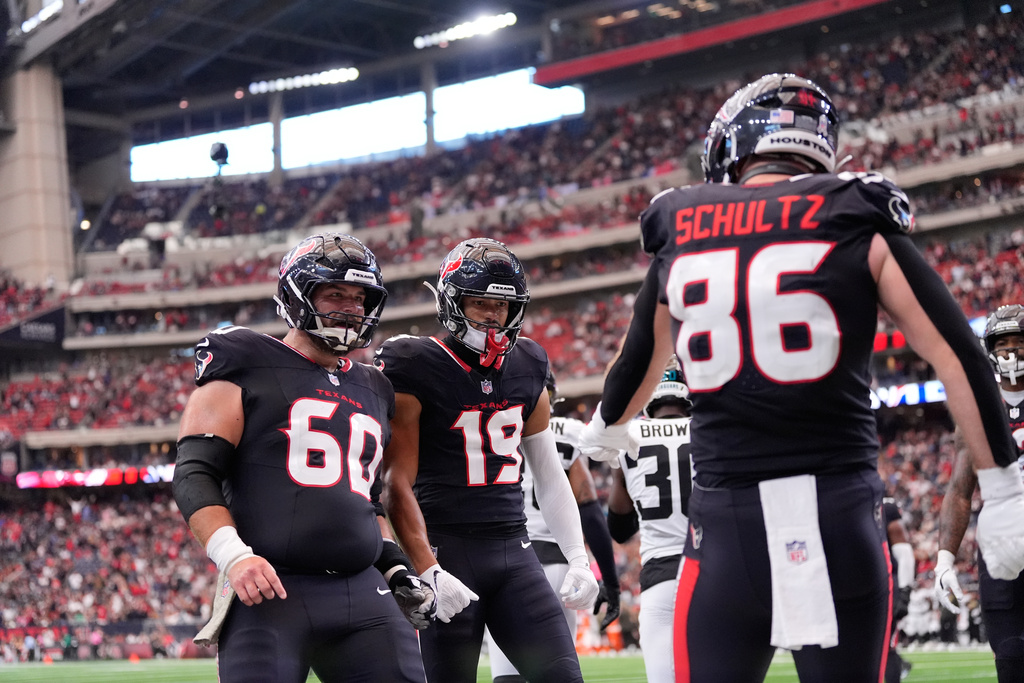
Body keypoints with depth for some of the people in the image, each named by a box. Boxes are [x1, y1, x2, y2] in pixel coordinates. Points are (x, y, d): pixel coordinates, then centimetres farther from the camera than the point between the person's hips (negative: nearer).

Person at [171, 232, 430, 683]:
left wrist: (396, 568, 17)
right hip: (270, 591, -6)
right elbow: (194, 475, -4)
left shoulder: (371, 391, 23)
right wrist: (233, 556, -18)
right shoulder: (247, 368, 3)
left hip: (363, 595, 6)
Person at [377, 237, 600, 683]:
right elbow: (397, 486, -10)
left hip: (514, 548, 5)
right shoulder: (415, 370, -7)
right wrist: (430, 573, -19)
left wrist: (578, 559, 7)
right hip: (447, 551, -5)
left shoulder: (526, 368, 11)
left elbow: (549, 475, 17)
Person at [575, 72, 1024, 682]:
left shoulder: (680, 233, 9)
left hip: (727, 523, 1)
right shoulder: (858, 222, 1)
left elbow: (641, 361, 26)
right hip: (840, 515, -1)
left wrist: (603, 432, 47)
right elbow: (957, 355, -1)